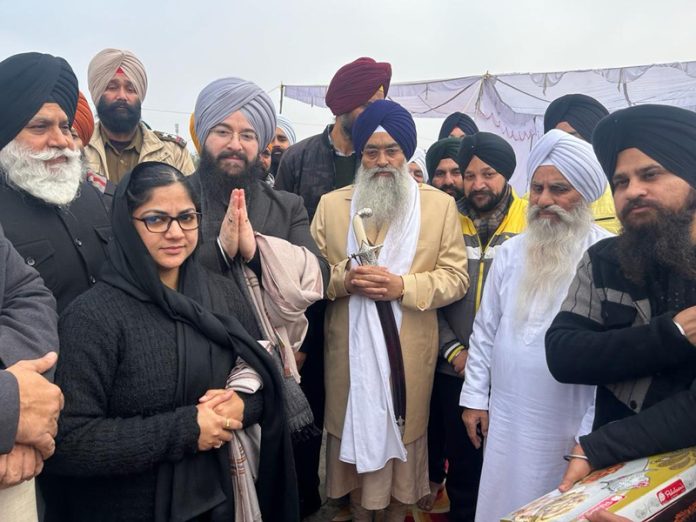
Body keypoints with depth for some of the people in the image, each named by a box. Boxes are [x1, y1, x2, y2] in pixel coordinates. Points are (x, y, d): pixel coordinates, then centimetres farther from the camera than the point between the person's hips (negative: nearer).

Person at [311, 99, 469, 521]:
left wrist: (402, 286, -18)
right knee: (356, 429, 11)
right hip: (350, 348, 1)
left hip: (410, 351, -1)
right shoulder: (331, 204, 6)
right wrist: (344, 278, -17)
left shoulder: (440, 205, 2)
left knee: (404, 432, 11)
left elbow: (457, 277, -3)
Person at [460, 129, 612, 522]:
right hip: (505, 420, 4)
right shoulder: (511, 252, 3)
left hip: (570, 427, -4)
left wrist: (594, 433, -10)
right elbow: (486, 330, 8)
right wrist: (475, 397, 7)